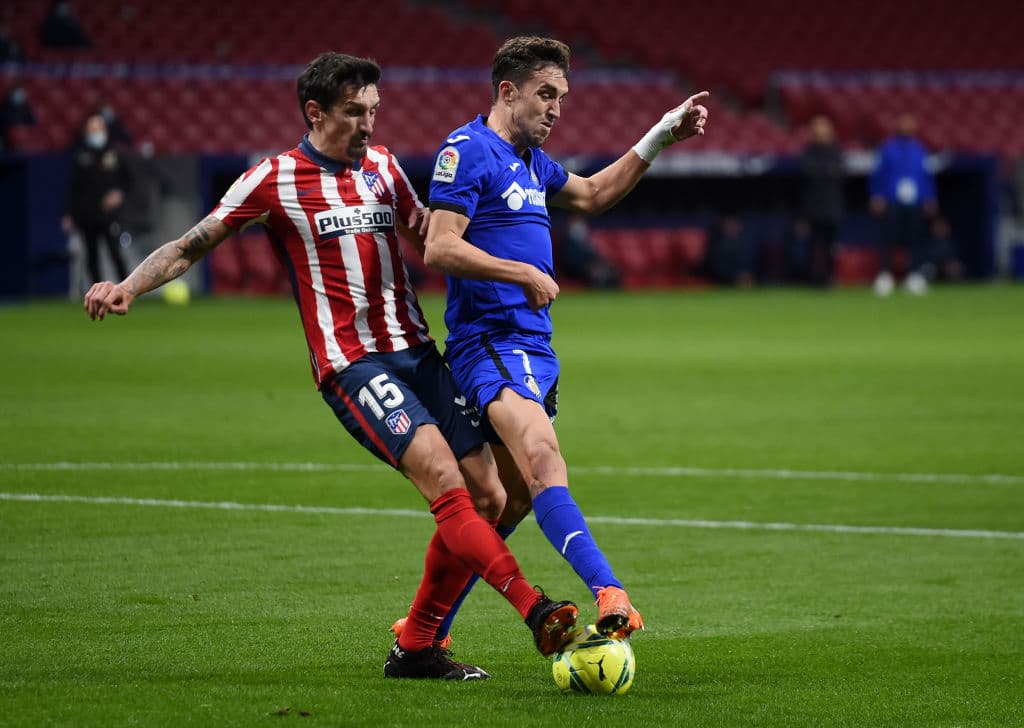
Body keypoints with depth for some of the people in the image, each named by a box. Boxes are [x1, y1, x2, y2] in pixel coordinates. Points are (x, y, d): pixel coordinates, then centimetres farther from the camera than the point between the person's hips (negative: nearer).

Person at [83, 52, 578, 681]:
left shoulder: (382, 166, 13)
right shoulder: (274, 180, -3)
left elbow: (432, 238, 27)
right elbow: (189, 248, 2)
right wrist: (127, 287, -13)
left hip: (416, 351, 7)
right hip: (352, 364, -7)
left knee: (487, 495, 1)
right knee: (444, 478, -24)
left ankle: (416, 648, 10)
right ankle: (536, 611, -31)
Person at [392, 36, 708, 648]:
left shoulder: (529, 160, 21)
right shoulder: (468, 150, -7)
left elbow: (591, 194, 38)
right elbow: (440, 247, -16)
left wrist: (662, 137, 32)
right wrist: (524, 273, -16)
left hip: (533, 345, 10)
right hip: (490, 339, -10)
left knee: (511, 499, 10)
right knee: (544, 460, -28)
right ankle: (610, 597, -49)